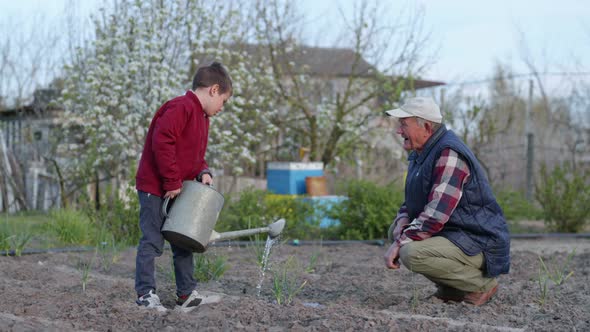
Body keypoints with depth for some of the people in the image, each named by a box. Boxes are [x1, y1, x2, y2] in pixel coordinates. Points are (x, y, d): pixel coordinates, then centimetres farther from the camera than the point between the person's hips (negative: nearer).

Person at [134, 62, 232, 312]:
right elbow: (162, 144, -27)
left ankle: (187, 294, 19)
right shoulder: (180, 108, -18)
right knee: (152, 241, -5)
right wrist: (172, 182, -23)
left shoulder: (201, 116, 15)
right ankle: (145, 294, 2)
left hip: (177, 189, 11)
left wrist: (202, 172, 3)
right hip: (155, 186, -10)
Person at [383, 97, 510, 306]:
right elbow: (412, 202, 20)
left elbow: (436, 214, -28)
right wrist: (402, 222, -2)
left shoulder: (449, 154, -21)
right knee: (396, 230, 10)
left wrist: (400, 244, -22)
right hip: (453, 233, 10)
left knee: (411, 254, -27)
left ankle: (482, 283, -8)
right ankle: (452, 287, 9)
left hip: (480, 244, -10)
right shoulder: (421, 153, 12)